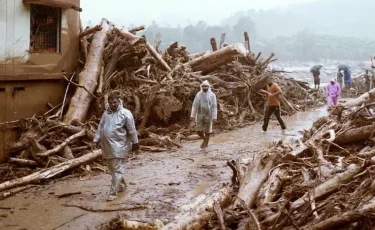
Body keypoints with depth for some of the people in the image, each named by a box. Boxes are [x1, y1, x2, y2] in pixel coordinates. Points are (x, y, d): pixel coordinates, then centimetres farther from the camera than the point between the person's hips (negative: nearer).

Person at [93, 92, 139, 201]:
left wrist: (135, 143, -4)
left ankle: (113, 193, -3)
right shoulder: (106, 113, 10)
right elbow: (100, 128, 15)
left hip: (119, 146, -6)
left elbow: (132, 130, -6)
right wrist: (96, 140, 9)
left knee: (117, 170, -6)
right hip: (107, 146, 7)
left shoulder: (125, 113, -8)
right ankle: (122, 186, 35)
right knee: (112, 168, 16)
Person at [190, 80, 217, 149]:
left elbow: (214, 106, -8)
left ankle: (206, 143, 25)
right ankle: (205, 139, 31)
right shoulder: (198, 94, 0)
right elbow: (194, 105, 2)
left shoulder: (212, 95, -7)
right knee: (199, 131, 3)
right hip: (200, 115, 3)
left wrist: (214, 117, -13)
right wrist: (193, 115, -2)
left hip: (208, 115, -2)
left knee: (207, 130, 5)